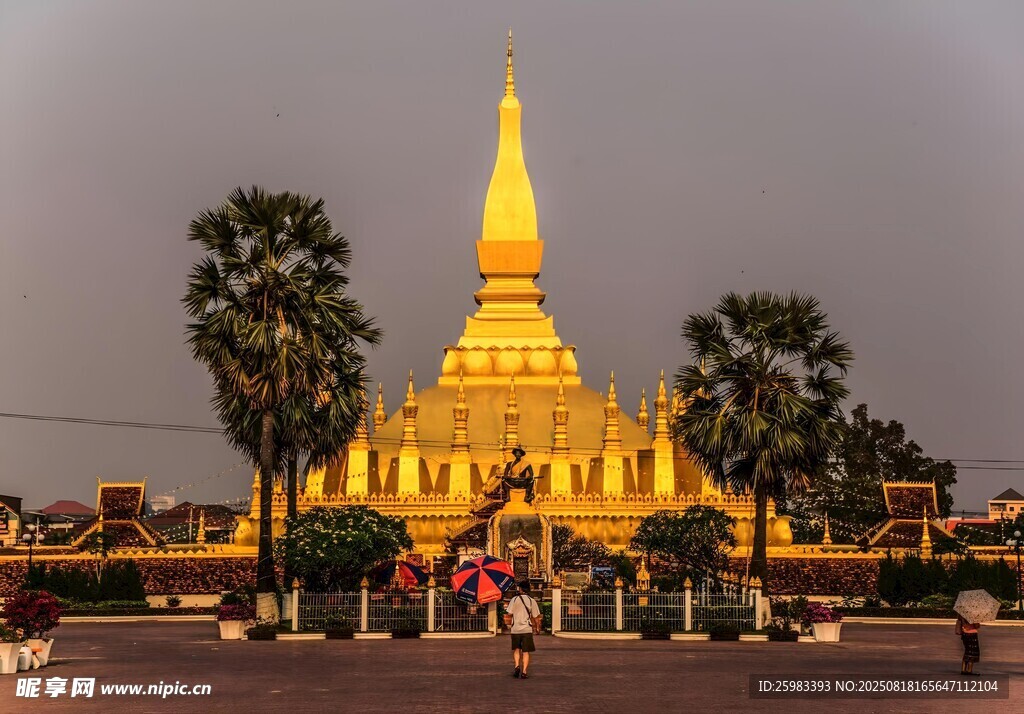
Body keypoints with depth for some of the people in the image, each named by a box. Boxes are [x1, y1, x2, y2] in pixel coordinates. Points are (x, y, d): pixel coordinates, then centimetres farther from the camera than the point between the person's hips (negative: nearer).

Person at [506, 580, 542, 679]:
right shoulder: (532, 601, 0)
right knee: (526, 652, 5)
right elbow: (536, 617, 1)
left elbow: (509, 614, -4)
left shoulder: (514, 599, -2)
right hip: (527, 630, 0)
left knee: (516, 649, 17)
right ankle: (524, 672, -2)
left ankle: (517, 666, -4)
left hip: (515, 629, 0)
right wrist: (537, 627, 14)